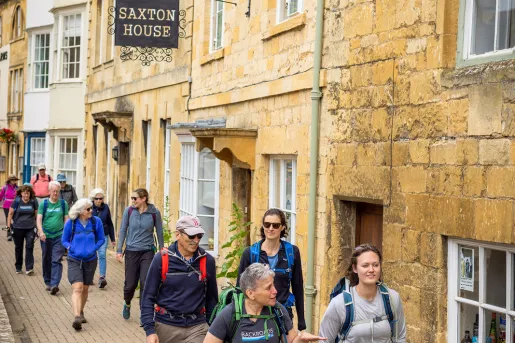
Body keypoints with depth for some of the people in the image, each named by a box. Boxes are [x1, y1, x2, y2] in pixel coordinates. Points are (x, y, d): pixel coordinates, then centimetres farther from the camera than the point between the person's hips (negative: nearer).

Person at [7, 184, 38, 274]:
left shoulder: (33, 201, -3)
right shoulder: (17, 201, -6)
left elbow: (36, 214, 6)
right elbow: (10, 213, 0)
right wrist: (9, 226, -3)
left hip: (30, 228, 0)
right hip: (18, 228, 0)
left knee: (29, 247, -7)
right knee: (18, 247, 12)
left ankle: (29, 268, -5)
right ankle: (18, 268, 26)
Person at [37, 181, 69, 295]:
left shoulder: (63, 204, 4)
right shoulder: (44, 204, 2)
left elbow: (66, 219, 6)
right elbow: (39, 219, -4)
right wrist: (41, 232, -21)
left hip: (59, 236, -1)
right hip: (46, 236, 1)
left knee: (56, 261, -11)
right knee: (46, 261, 11)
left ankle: (55, 284, -17)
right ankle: (48, 282, 25)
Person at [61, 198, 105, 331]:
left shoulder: (96, 221, -5)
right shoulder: (70, 223, -8)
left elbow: (101, 239, 6)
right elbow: (64, 240, 5)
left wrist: (94, 248, -9)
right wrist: (70, 248, -13)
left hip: (90, 260, 3)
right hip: (74, 260, -2)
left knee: (85, 288, 15)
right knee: (77, 288, -17)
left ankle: (81, 312, 37)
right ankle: (77, 316, -26)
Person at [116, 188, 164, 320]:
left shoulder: (154, 213, -5)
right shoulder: (129, 211, -3)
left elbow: (159, 232, 5)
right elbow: (123, 230, 4)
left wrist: (162, 250, 10)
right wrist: (119, 250, 2)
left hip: (147, 251, -1)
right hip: (131, 251, 1)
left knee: (145, 283, -9)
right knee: (130, 284, 8)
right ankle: (127, 304, 39)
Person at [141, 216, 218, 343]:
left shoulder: (207, 261, -2)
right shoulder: (161, 259, -7)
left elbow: (211, 298, 6)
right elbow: (148, 297, -5)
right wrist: (150, 330, -12)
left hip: (197, 327, 1)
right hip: (166, 325, -1)